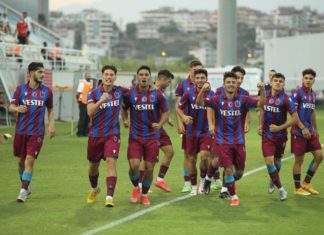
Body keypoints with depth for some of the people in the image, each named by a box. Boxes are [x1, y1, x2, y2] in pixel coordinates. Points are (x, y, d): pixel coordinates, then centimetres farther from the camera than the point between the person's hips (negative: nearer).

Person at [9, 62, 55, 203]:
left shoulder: (46, 91, 3)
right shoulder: (21, 89, 0)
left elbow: (50, 110, 14)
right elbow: (11, 107, -4)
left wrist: (51, 124, 0)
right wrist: (17, 109, -27)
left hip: (37, 133, -1)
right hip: (21, 131, 1)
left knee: (29, 160, -13)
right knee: (20, 161, 11)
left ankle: (23, 192, -12)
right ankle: (25, 186, 33)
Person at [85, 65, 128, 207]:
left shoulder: (120, 91, 0)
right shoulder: (94, 93, -6)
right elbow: (90, 112, -20)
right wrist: (101, 100, -35)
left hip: (112, 134, -1)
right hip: (95, 134, 1)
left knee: (111, 161, -19)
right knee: (93, 165, 13)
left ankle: (109, 197, -21)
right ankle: (94, 189, 43)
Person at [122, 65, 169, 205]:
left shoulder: (157, 94, -3)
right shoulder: (130, 93, -1)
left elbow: (165, 112, 4)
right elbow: (124, 108, 15)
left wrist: (160, 124, -13)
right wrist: (125, 119, -4)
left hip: (152, 136, 0)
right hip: (135, 136, 0)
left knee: (149, 168, 2)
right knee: (134, 166, -13)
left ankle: (144, 194, 24)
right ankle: (135, 187, 18)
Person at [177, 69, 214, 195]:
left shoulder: (211, 94, -4)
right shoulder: (189, 93, -5)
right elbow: (179, 108, 2)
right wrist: (184, 117, -17)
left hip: (206, 132, -1)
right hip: (191, 132, 1)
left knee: (204, 155, -19)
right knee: (191, 159, 6)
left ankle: (203, 180, 6)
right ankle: (193, 187, 21)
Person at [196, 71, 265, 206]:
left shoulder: (242, 100, -2)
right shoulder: (218, 100, -5)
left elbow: (260, 103, -11)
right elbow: (199, 103, -15)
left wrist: (262, 91, -29)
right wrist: (203, 91, -34)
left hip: (238, 141, 2)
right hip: (222, 141, -2)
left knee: (239, 172, 10)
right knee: (228, 170, -7)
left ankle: (228, 183, 43)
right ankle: (233, 196, 12)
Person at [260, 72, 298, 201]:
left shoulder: (286, 99, -16)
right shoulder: (265, 95, -3)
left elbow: (295, 118, -15)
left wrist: (279, 127, -19)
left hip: (280, 135, -1)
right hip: (267, 134, 2)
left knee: (277, 160, 17)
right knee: (269, 161, -12)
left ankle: (273, 181, 47)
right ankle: (281, 189, 0)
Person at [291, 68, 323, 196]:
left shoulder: (313, 94, 12)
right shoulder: (298, 93, -10)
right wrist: (303, 128, -18)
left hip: (310, 131, 7)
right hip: (299, 132, -7)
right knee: (299, 160, -1)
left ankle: (306, 183, 16)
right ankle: (297, 188, 11)